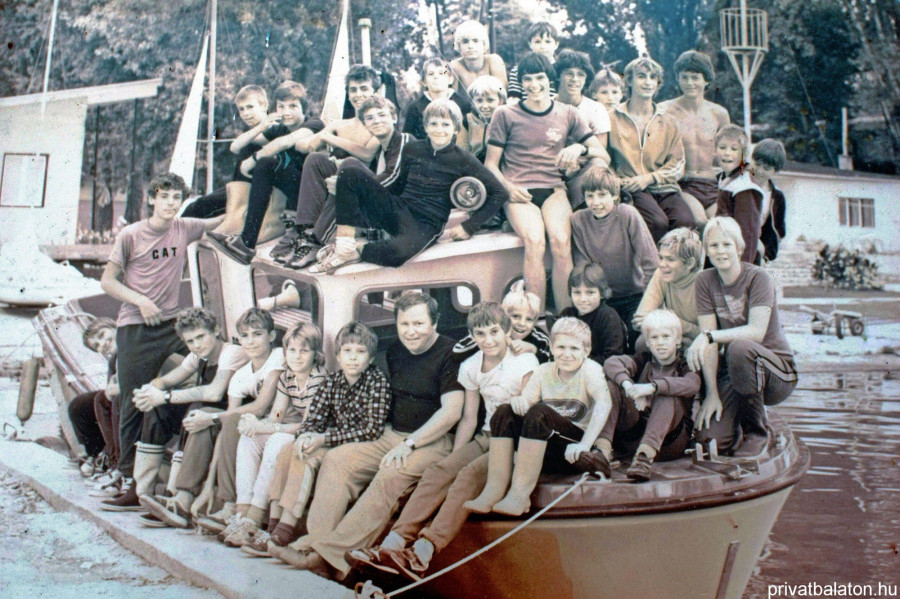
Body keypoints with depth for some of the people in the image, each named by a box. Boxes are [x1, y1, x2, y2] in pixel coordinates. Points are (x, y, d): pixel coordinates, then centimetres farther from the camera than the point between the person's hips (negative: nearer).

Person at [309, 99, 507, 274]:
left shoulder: (463, 160, -3)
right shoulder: (412, 149, 9)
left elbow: (499, 193, -3)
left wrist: (469, 227, -7)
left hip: (426, 224, -4)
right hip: (397, 209, 4)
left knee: (397, 252, -41)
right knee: (349, 172, -16)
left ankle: (356, 251, -8)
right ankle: (345, 246, -19)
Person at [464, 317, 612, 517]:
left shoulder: (590, 369, -6)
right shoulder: (544, 371, 9)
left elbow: (604, 403, -23)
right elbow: (526, 400, -3)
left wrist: (585, 445, -33)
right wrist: (518, 402, -27)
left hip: (574, 453, -5)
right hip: (548, 453, 5)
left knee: (539, 412, -28)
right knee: (504, 412, -14)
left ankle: (519, 494, -30)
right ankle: (494, 491, -23)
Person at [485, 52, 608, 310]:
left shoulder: (567, 114, 15)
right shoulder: (505, 115, 10)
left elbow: (603, 156, 13)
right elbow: (490, 164, 9)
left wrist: (580, 148, -8)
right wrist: (508, 188, -10)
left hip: (553, 188, 2)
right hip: (518, 191, -1)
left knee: (562, 241, -29)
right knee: (534, 241, -32)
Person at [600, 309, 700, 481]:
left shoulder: (685, 367, 6)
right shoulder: (643, 361, 12)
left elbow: (692, 385, -22)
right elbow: (611, 363, -10)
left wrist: (653, 387, -37)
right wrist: (628, 385, -32)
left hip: (669, 439, -2)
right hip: (633, 435, 2)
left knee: (668, 396, -27)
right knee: (612, 383, -14)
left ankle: (645, 455, -48)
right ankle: (602, 447, -35)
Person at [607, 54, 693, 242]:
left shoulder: (668, 121, 19)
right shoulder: (613, 118, 13)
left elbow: (678, 164, 10)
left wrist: (650, 177, -8)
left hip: (665, 187, 3)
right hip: (632, 190, -3)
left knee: (685, 222, -29)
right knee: (657, 222, -33)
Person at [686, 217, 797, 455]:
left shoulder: (758, 278, -11)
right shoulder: (705, 281, -1)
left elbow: (757, 331, -26)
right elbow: (709, 342, -7)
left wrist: (708, 336, -37)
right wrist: (712, 394, -13)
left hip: (777, 371, -3)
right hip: (732, 372, 3)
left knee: (739, 346, -37)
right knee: (711, 438, -20)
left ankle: (756, 431, -15)